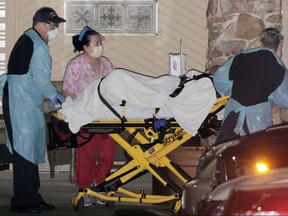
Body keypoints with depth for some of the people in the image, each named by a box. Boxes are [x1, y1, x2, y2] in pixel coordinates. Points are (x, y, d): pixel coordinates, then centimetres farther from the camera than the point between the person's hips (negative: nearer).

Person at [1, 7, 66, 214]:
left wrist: (52, 93, 17)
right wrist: (53, 94, -1)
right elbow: (40, 77, -17)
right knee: (25, 150, -9)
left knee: (31, 149, 13)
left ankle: (32, 198, 19)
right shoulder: (38, 45, -16)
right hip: (21, 105, -11)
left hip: (26, 103, 11)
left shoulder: (28, 40, 17)